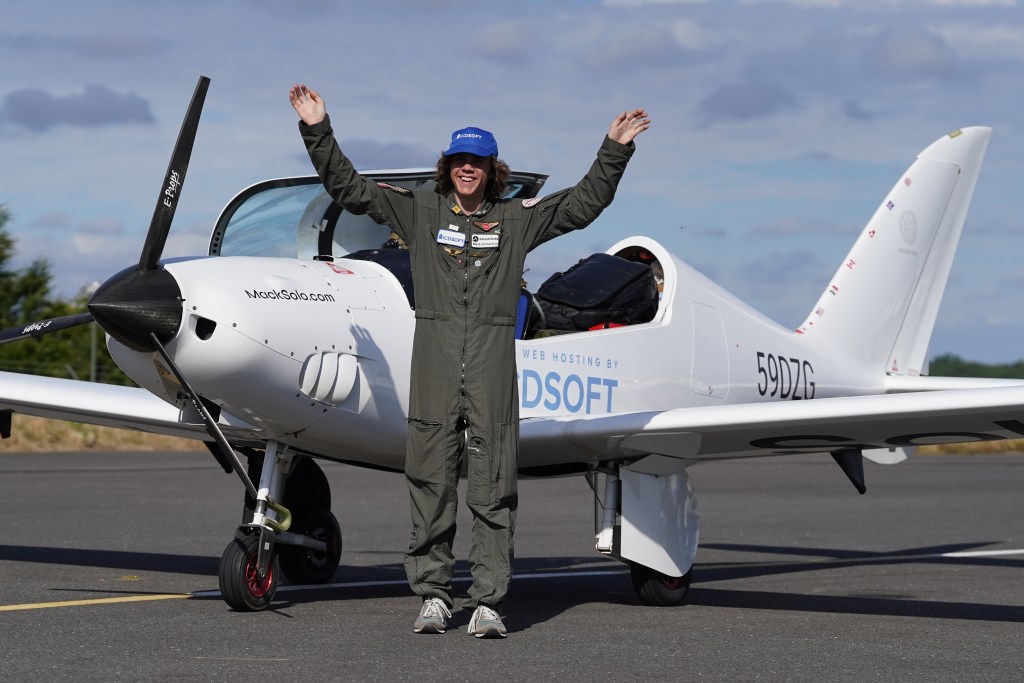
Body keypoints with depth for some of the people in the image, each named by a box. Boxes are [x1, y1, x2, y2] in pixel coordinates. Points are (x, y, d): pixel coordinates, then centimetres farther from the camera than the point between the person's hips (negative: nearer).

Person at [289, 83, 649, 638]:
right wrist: (317, 131, 4)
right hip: (434, 353, 0)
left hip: (493, 357, 0)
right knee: (431, 482, 1)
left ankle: (488, 603, -1)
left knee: (493, 488, -3)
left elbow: (584, 203, 15)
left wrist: (614, 151, 9)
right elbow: (348, 188, 10)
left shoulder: (516, 219, 12)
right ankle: (433, 596, 9)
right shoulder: (420, 211, 11)